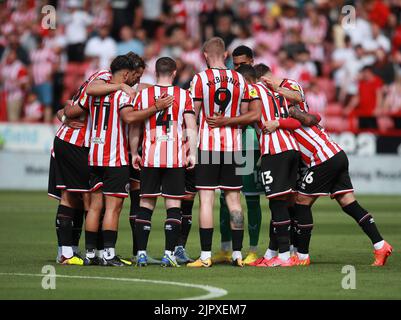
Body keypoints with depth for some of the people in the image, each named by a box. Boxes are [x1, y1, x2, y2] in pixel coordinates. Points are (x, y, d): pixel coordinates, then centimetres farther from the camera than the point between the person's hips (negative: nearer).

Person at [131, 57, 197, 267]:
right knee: (173, 205, 2)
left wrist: (134, 153, 17)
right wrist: (192, 153, 1)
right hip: (175, 159, -1)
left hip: (149, 158, 1)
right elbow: (191, 127, -3)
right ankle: (169, 254, -5)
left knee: (146, 205, 6)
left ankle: (141, 253, 3)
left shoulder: (143, 95, 5)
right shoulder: (183, 95, 2)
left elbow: (135, 128, 8)